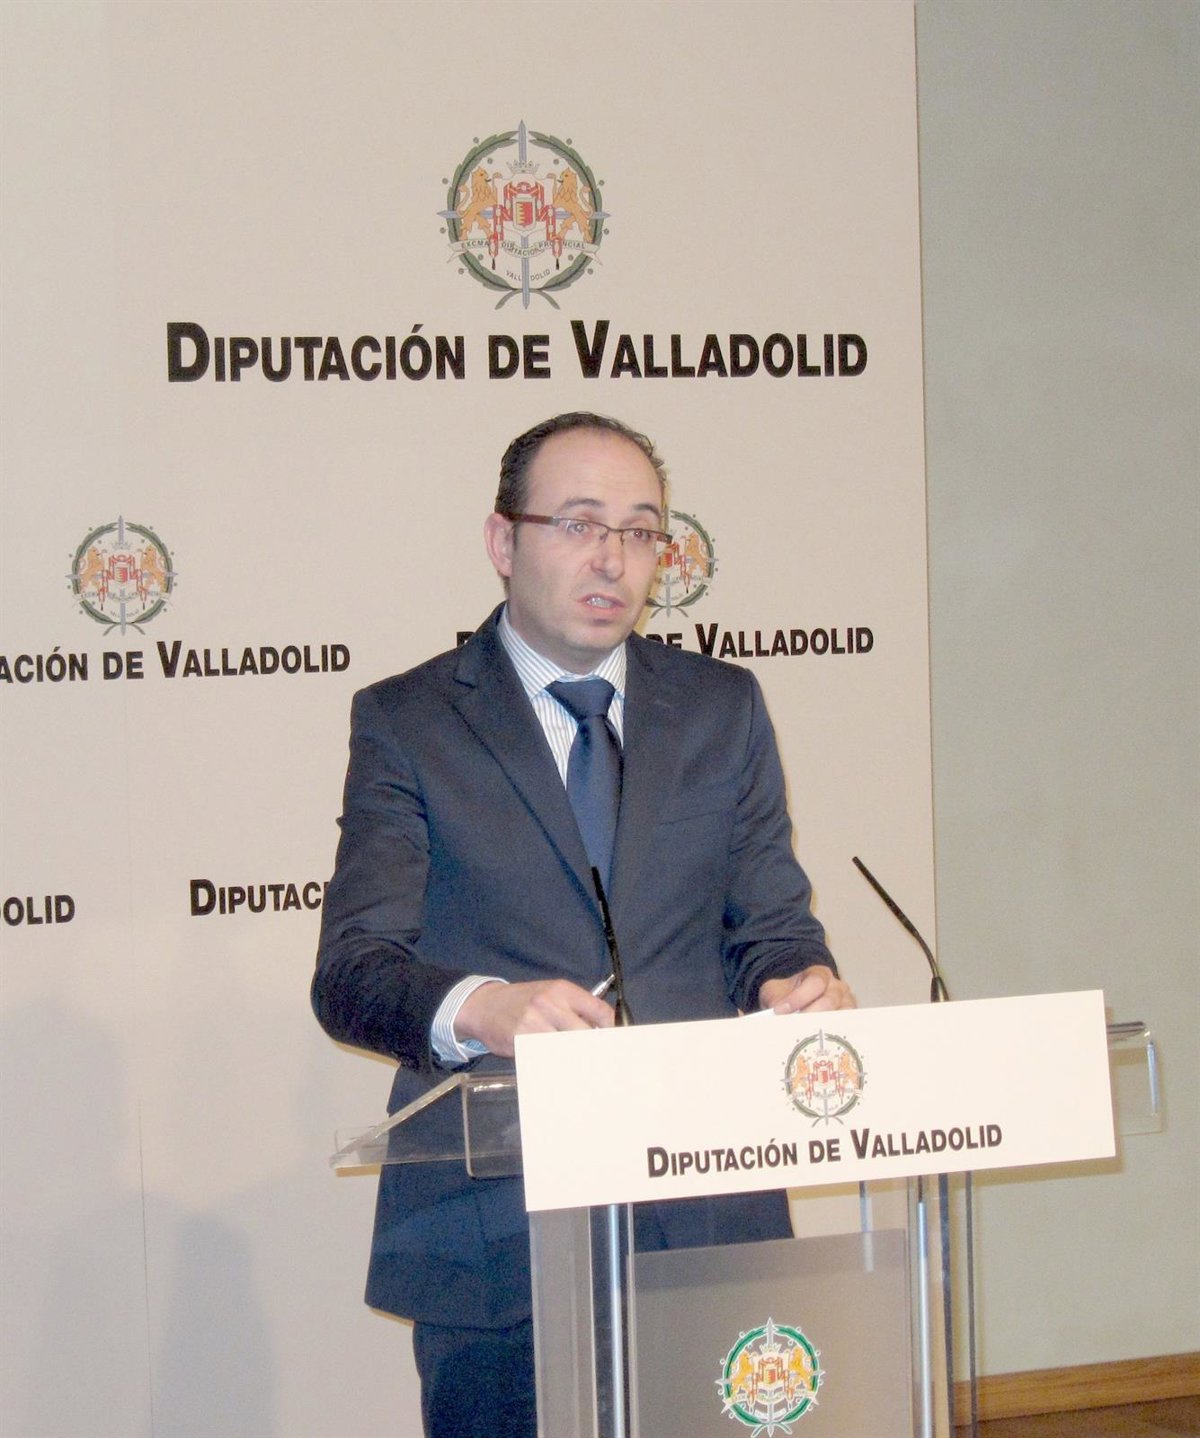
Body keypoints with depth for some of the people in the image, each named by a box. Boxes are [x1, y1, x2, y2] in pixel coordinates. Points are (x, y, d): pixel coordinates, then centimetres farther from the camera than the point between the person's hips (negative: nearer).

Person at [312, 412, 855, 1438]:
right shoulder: (406, 724, 3)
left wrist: (795, 986, -13)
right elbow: (352, 969, -7)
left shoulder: (724, 709, 12)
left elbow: (769, 929, 12)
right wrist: (481, 1007, -28)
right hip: (493, 1231, -3)